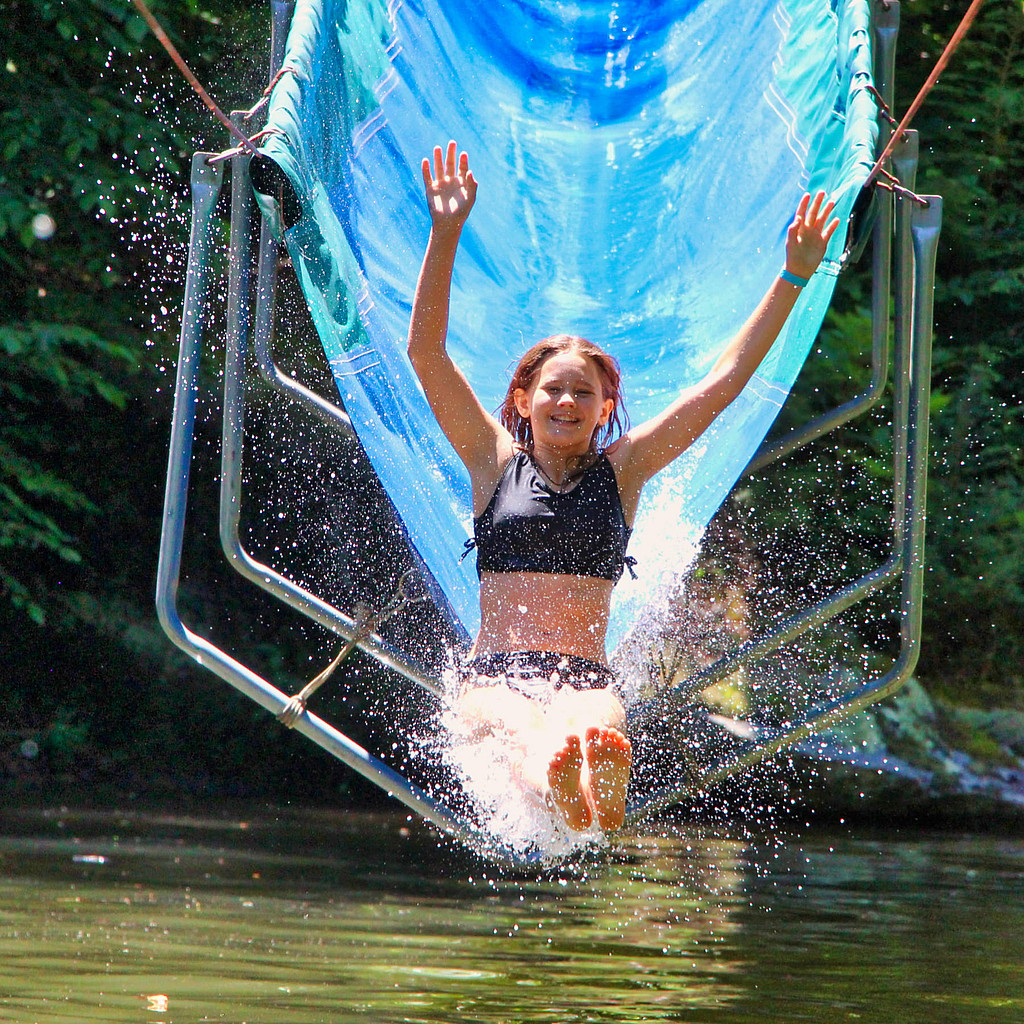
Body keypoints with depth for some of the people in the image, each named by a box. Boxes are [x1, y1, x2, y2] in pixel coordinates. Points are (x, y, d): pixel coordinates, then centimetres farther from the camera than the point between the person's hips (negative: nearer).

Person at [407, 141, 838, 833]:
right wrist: (445, 236, -3)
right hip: (494, 674, 0)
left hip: (588, 677, 1)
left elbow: (725, 381, 15)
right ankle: (549, 772, -75)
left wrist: (793, 278, 10)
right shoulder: (497, 462, 16)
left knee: (595, 720, -40)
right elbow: (426, 351, 6)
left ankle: (599, 757, -76)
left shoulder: (620, 469, 18)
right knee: (522, 727, -41)